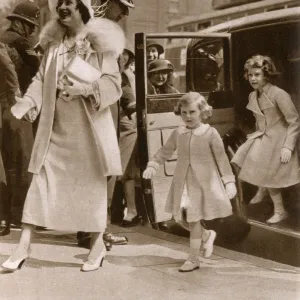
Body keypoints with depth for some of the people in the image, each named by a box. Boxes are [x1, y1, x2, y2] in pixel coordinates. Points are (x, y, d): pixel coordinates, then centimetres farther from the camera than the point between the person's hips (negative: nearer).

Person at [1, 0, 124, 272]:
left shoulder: (100, 42, -4)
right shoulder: (53, 42, 11)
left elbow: (113, 83, -10)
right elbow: (42, 78, 7)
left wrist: (87, 87, -27)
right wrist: (29, 102, -10)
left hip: (88, 125, -4)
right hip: (56, 125, 4)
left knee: (92, 183, 5)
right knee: (42, 181, 1)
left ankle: (98, 243, 21)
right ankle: (24, 245, 5)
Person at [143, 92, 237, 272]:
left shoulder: (210, 134, -9)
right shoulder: (178, 133, 3)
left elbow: (222, 158, -6)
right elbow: (165, 152, 14)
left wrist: (229, 181, -7)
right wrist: (153, 165, 2)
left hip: (203, 183, -5)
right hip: (183, 183, 5)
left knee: (194, 219, -3)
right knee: (181, 217, 6)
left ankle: (194, 259, 10)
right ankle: (207, 235, 33)